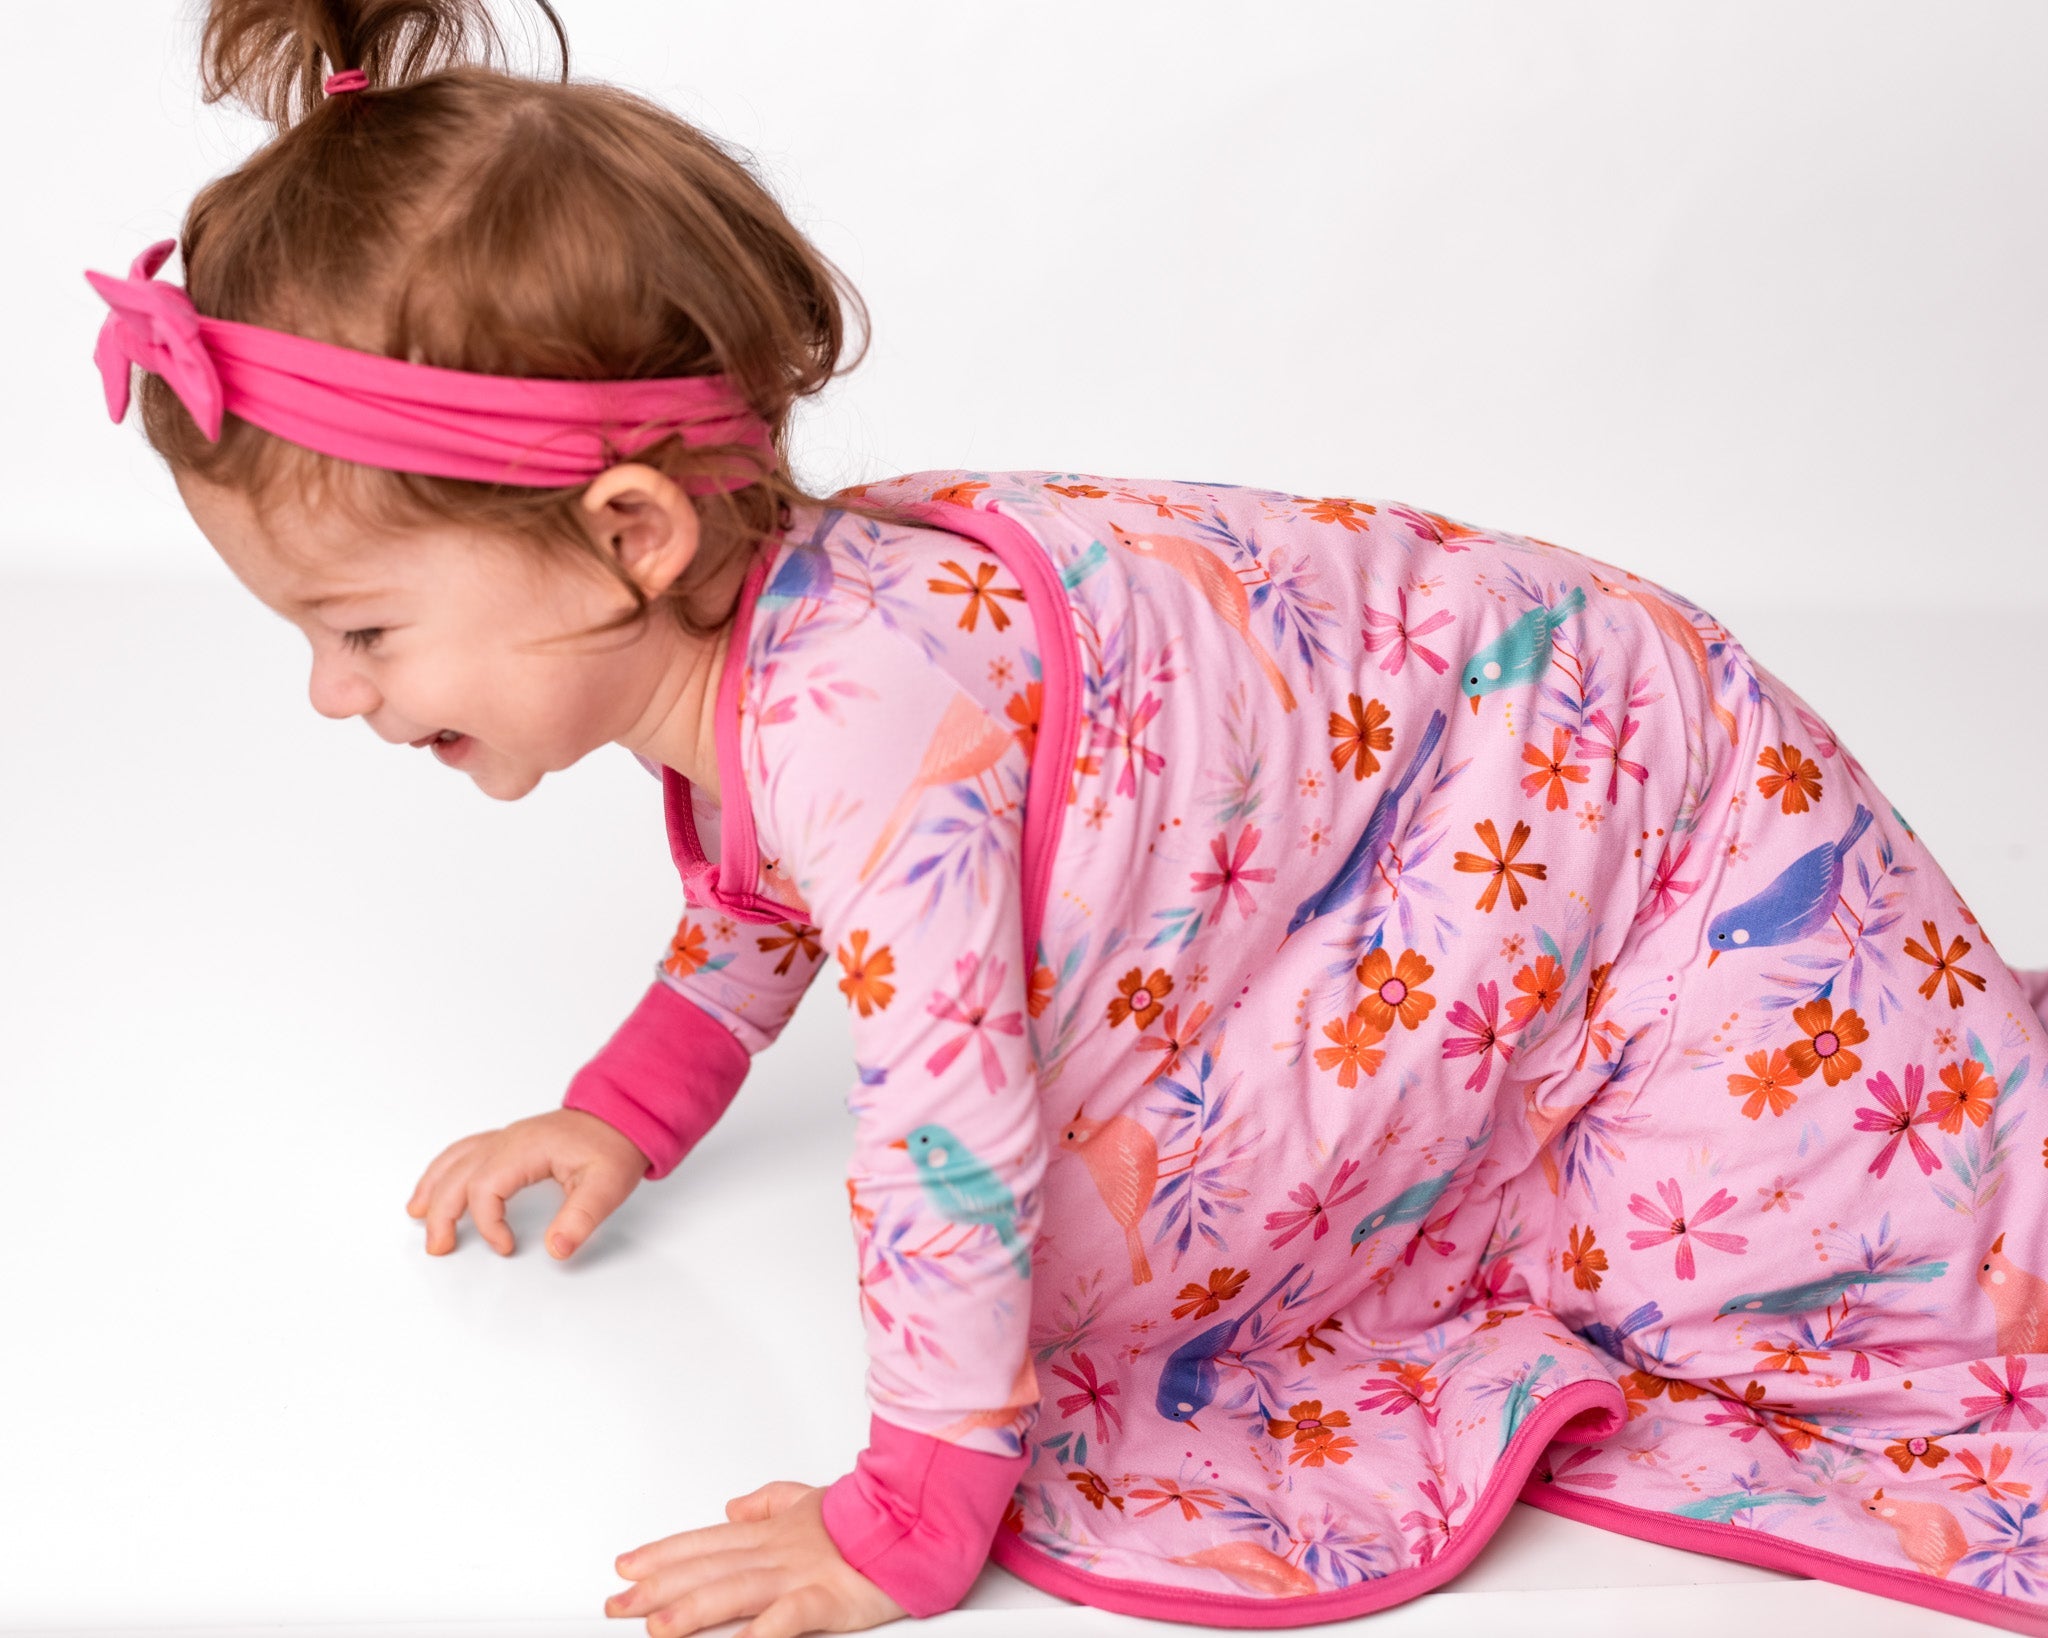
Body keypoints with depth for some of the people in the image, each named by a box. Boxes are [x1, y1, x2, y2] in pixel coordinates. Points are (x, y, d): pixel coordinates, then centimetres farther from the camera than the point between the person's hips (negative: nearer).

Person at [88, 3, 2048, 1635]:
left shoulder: (856, 715, -40)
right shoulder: (738, 645, -9)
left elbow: (948, 1139, -37)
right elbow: (759, 902, 16)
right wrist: (626, 1112, 17)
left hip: (1635, 813, -8)